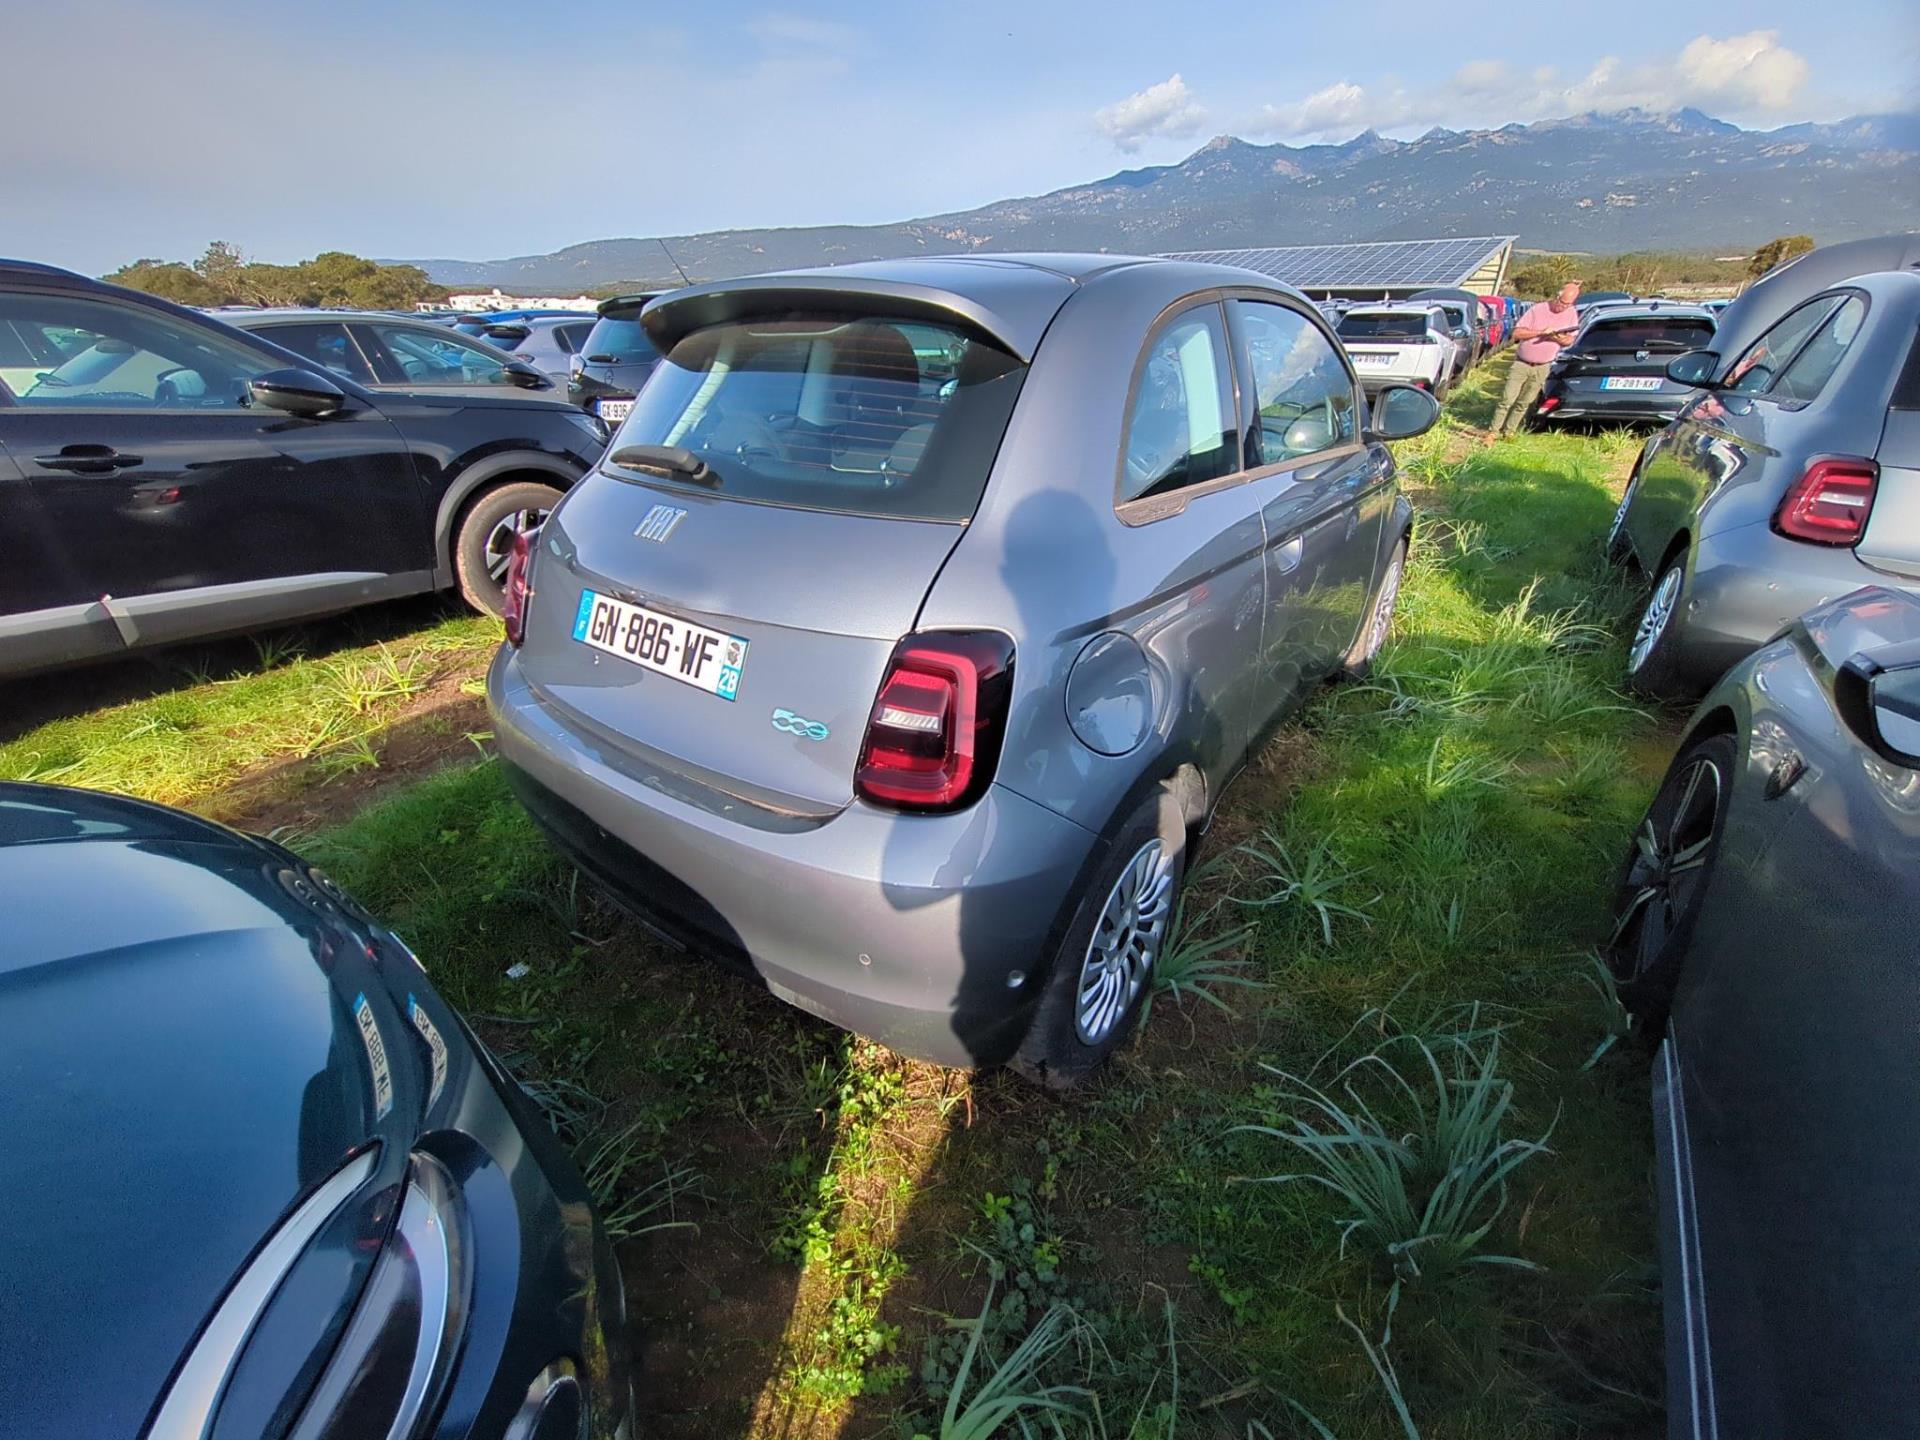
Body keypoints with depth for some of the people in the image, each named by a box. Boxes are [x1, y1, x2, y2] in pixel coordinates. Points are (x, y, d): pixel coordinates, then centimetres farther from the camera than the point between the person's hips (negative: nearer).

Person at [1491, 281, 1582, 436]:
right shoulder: (1537, 309, -11)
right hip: (1521, 364, -3)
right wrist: (1541, 332, -25)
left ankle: (1508, 432, 15)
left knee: (1524, 403, 7)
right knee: (1507, 400, -7)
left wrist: (1559, 339, -18)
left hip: (1542, 368, 3)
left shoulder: (1572, 314, 1)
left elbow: (1569, 340, 5)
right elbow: (1517, 333, -15)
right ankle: (1494, 432, -1)